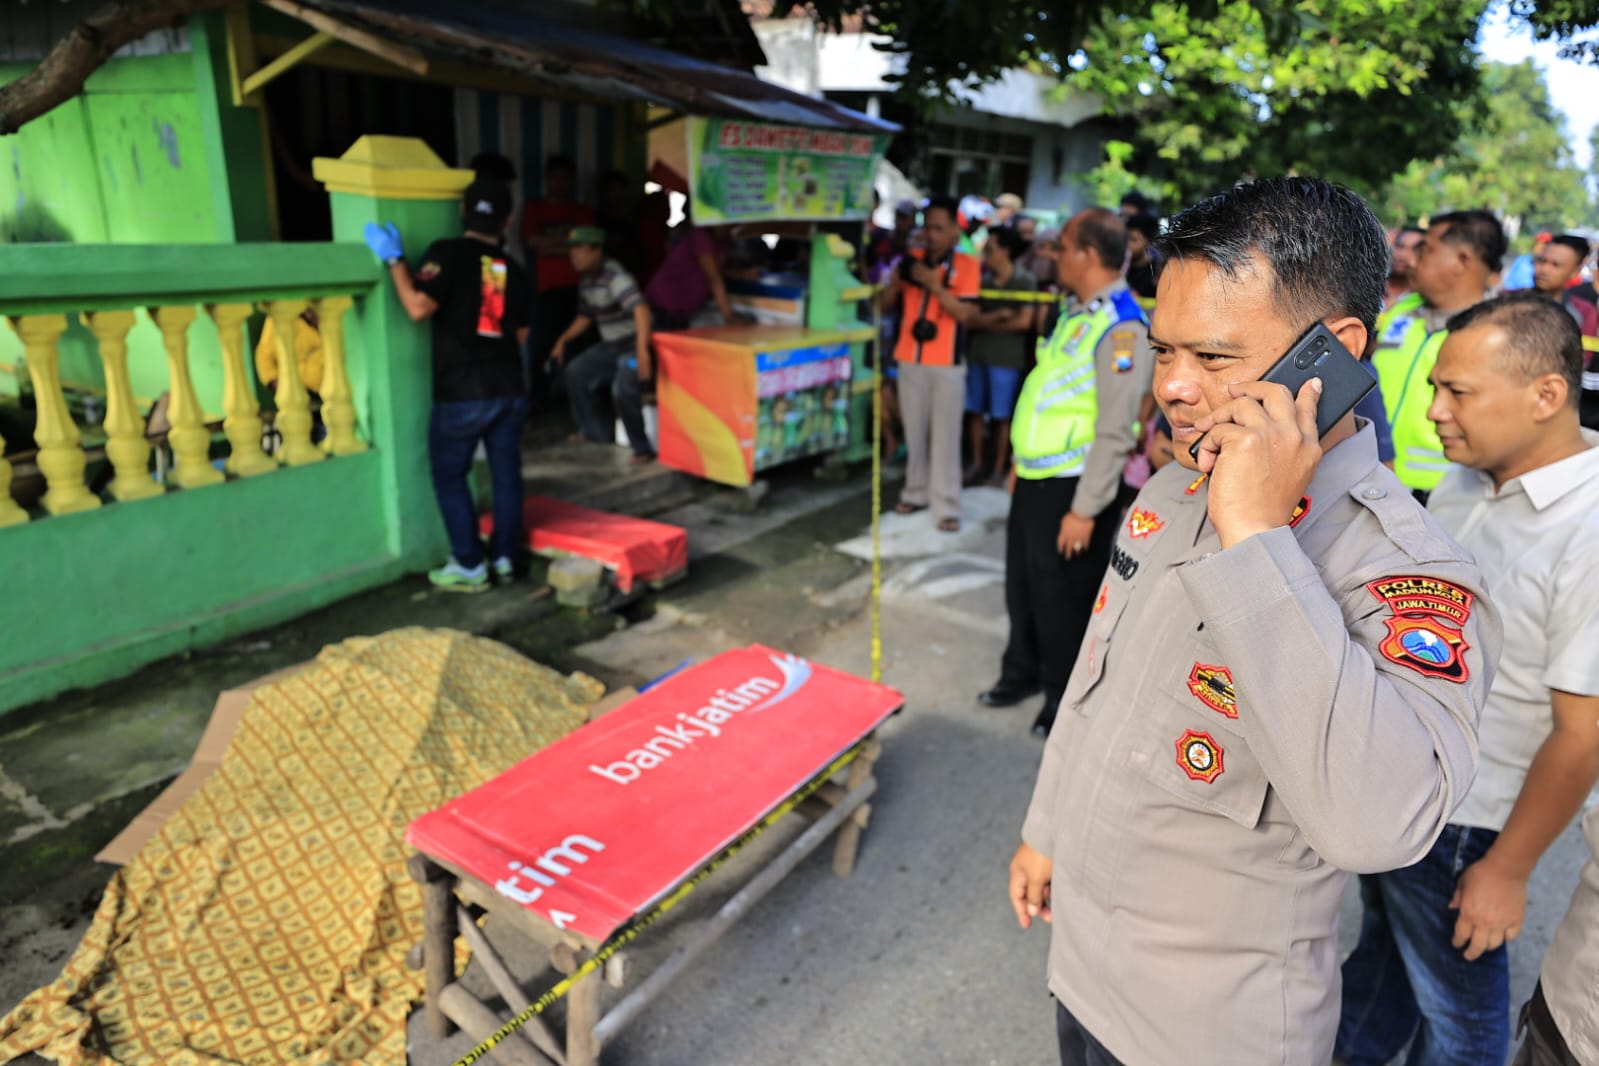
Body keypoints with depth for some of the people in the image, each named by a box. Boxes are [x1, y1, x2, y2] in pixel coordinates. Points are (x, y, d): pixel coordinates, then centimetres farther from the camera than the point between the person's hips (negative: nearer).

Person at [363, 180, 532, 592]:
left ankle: (470, 567, 9)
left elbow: (419, 308, -18)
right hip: (509, 389, 5)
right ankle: (504, 558, 20)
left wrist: (394, 259, -8)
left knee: (450, 477, 7)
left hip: (461, 392, -5)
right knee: (506, 474, 11)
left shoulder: (448, 252, -8)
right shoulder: (514, 270, 9)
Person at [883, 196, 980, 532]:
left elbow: (964, 313, -12)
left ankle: (946, 505, 0)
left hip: (947, 363, -4)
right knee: (914, 432, 11)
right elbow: (886, 305, 9)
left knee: (945, 435, -3)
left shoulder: (967, 265, -3)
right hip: (910, 360, 4)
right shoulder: (912, 258, 8)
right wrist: (898, 280, -11)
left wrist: (934, 285, -21)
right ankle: (916, 492, 23)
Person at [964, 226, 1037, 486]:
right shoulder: (982, 280, 7)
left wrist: (987, 323, -5)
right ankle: (976, 464, 17)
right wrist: (997, 316, -15)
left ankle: (998, 469, 11)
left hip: (1007, 357, -4)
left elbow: (1024, 321, -12)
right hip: (977, 354, 4)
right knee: (975, 412, 7)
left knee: (1001, 416, 2)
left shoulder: (1026, 281, -4)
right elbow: (970, 319, 1)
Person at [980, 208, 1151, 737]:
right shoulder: (1077, 312, 10)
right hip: (1037, 476, 9)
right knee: (1022, 583, 20)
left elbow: (1115, 432, -22)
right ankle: (1022, 671, 41)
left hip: (1073, 485, -8)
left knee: (1062, 593, 7)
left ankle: (1065, 696, 28)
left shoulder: (1121, 327, -20)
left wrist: (1085, 509, -22)